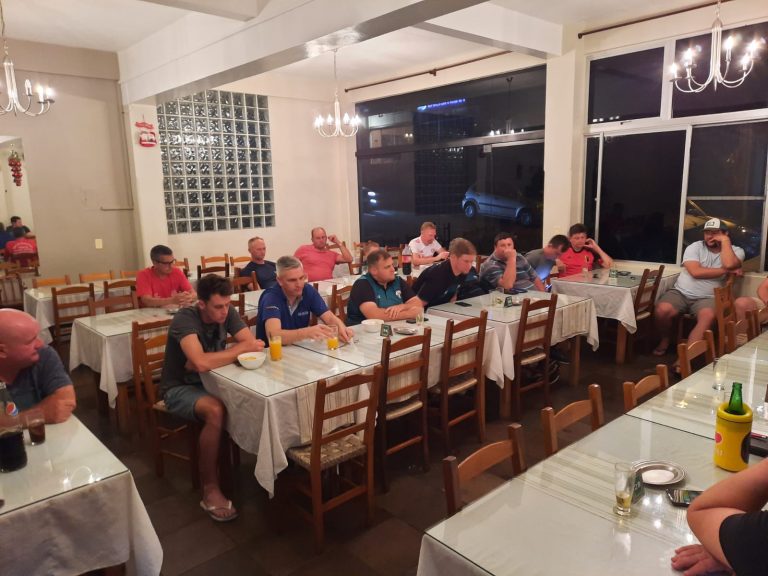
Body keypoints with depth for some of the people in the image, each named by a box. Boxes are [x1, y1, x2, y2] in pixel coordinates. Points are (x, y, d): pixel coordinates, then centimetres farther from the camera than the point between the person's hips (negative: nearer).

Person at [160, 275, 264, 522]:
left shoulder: (228, 313, -8)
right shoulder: (185, 319, -26)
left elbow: (252, 344, -15)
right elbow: (201, 363, -39)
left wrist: (211, 360, -26)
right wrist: (241, 348, -27)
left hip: (209, 381, 6)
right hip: (180, 388, -5)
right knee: (215, 410, -35)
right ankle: (210, 490, -22)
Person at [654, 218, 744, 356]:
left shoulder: (736, 251, 6)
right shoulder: (695, 247, 2)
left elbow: (729, 264, -19)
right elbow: (696, 272, -14)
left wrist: (725, 240, -8)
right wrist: (725, 271, -9)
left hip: (707, 298, 0)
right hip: (681, 293, 1)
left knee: (708, 316, -35)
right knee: (662, 310, -29)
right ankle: (665, 339, 2)